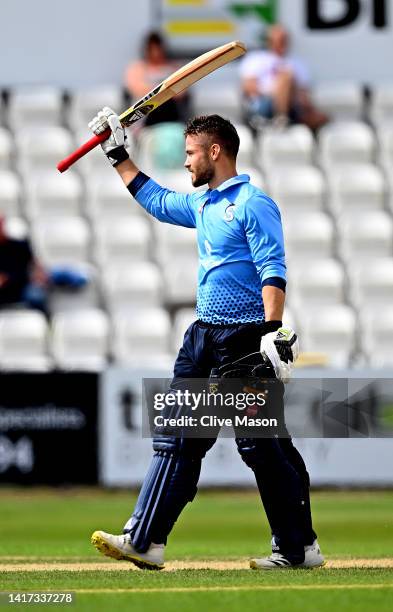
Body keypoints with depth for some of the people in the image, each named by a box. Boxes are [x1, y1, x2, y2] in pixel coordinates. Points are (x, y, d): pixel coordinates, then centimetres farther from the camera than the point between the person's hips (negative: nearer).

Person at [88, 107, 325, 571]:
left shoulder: (253, 204, -10)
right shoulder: (201, 204, 16)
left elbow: (273, 271, -18)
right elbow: (154, 199, 35)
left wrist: (274, 331, -28)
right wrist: (118, 153, 35)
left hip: (247, 339, -9)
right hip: (204, 337, 9)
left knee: (263, 445, -6)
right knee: (177, 436, 4)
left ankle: (299, 547, 2)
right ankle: (145, 540, 3)